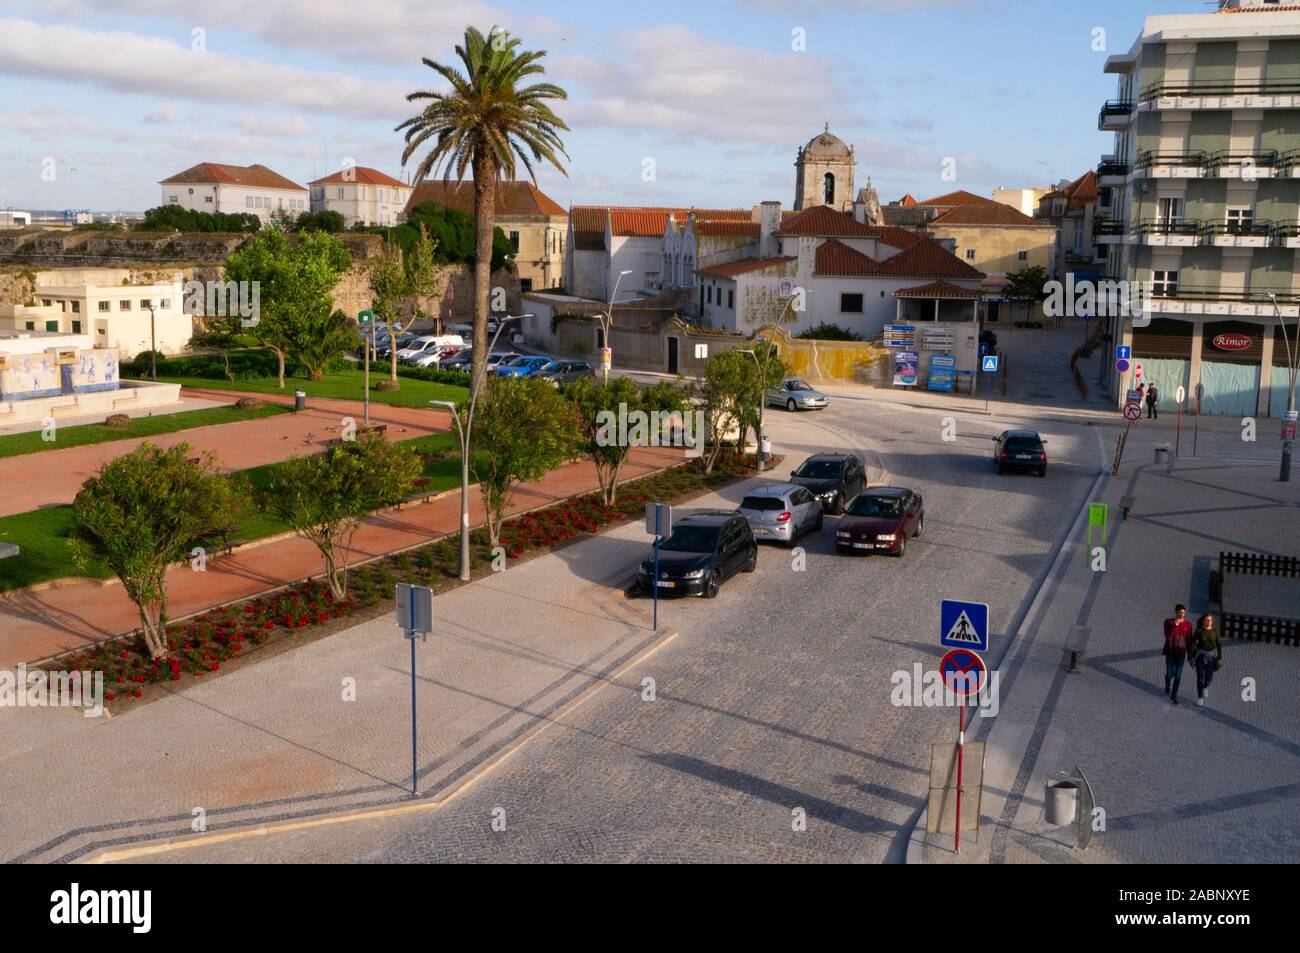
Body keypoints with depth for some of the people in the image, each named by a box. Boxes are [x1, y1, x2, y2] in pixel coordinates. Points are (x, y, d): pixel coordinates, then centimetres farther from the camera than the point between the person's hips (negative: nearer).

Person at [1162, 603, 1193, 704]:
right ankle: (1167, 684, 36)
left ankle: (1173, 696, 13)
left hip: (1181, 654, 1)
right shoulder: (1168, 622, -8)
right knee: (1169, 674, 0)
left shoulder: (1188, 625, -3)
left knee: (1178, 676, 1)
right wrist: (1175, 625, -26)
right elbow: (1168, 636, -20)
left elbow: (1189, 641, 3)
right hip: (1170, 652, -1)